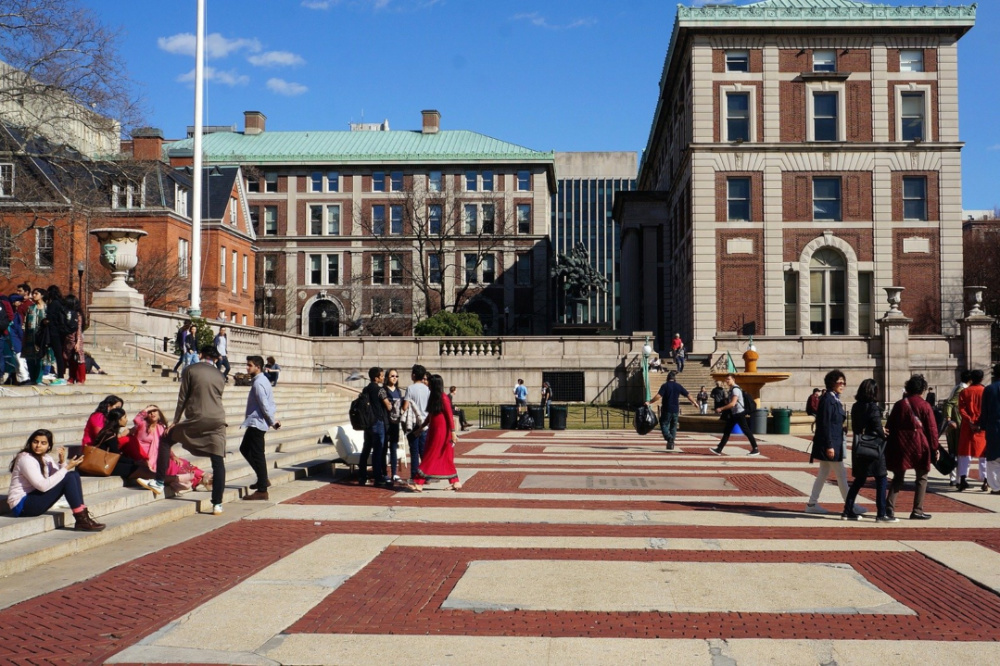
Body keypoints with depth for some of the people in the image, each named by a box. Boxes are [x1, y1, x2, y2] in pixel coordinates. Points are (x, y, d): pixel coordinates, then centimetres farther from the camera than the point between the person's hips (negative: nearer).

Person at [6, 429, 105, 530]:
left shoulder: (46, 458, 10)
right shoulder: (25, 459, -17)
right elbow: (43, 486, -27)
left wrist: (62, 462, -13)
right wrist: (66, 467, -24)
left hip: (35, 499, 9)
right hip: (21, 506, -9)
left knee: (74, 475, -3)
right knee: (68, 478, -20)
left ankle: (84, 514, -12)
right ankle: (81, 519, -19)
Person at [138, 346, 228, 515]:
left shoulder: (190, 370, 3)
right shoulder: (219, 375, 15)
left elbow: (182, 398, 2)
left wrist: (175, 421, 11)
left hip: (196, 419, -3)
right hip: (217, 421, 3)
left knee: (165, 439, 18)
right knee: (218, 462, 3)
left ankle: (159, 483, 16)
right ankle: (217, 504, 0)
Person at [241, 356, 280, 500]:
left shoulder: (258, 383, -18)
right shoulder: (262, 380, 14)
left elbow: (265, 405, -21)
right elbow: (270, 403, 16)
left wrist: (272, 421, -11)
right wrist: (272, 420, 9)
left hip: (257, 423, -11)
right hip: (255, 423, 11)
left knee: (257, 455, -6)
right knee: (245, 449, 20)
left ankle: (262, 490, -1)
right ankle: (263, 479, 24)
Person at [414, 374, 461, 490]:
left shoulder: (443, 398, -13)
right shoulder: (433, 397, 12)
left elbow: (450, 416, -16)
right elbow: (430, 415, 20)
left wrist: (453, 433, -19)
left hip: (441, 432, -9)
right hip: (434, 430, 9)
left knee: (430, 456, -6)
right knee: (445, 458, 10)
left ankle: (419, 483, -4)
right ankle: (455, 482, 15)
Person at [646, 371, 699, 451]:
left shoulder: (665, 386, -8)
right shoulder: (678, 386, 4)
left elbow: (658, 396, -19)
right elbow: (688, 395, 9)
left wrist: (650, 402, -13)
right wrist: (694, 403, 23)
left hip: (666, 410, -4)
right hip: (675, 410, 4)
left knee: (664, 424, 4)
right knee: (673, 427, 12)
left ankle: (669, 438, -21)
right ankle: (671, 444, 12)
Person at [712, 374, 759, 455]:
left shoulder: (735, 389, -17)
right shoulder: (731, 389, 13)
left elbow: (732, 403, -25)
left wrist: (721, 409, -20)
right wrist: (722, 409, 13)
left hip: (739, 413, -10)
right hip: (734, 414, 10)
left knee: (746, 431, -3)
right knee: (727, 431, 7)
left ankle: (755, 449, 5)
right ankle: (719, 450, 8)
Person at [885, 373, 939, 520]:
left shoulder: (899, 405, 6)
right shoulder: (924, 405, -4)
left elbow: (890, 426, 8)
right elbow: (932, 428, -6)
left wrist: (889, 446, 14)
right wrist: (934, 448, -1)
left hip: (900, 445, 3)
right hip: (919, 445, -3)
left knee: (898, 477, 11)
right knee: (922, 478, 7)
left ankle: (889, 507, 1)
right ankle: (917, 511, 3)